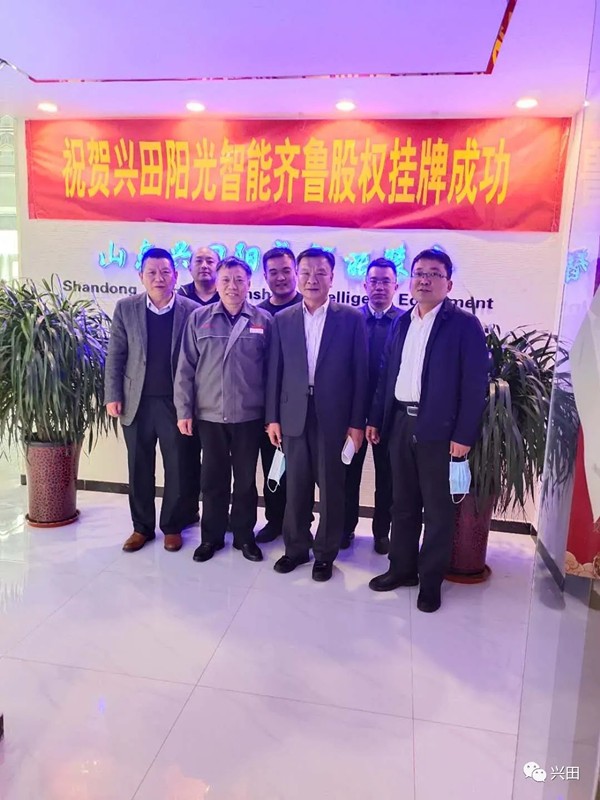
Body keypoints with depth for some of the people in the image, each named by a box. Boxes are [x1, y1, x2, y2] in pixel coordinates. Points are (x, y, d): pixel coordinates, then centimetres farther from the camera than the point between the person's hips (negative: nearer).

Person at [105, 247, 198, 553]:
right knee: (139, 470, 11)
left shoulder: (191, 310, -3)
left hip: (175, 403, -1)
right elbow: (115, 356, 4)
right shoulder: (125, 308, 2)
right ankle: (142, 527, 28)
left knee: (177, 470, 7)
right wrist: (113, 396, -3)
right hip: (137, 402, 2)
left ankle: (172, 527, 25)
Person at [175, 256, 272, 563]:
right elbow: (186, 367, 2)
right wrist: (184, 410, -2)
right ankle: (211, 536, 27)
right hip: (209, 414, 1)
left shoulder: (263, 320, 1)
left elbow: (271, 369, 2)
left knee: (246, 479, 11)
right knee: (213, 479, 11)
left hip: (249, 415, 0)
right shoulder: (199, 318, 2)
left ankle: (244, 535, 27)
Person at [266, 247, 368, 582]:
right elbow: (275, 371, 6)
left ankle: (326, 553, 24)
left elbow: (360, 373, -2)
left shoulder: (352, 318, -1)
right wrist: (273, 417, 3)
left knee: (331, 487, 8)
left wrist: (357, 422, -5)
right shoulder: (283, 319, 6)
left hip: (334, 416, -2)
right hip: (294, 415, 2)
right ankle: (296, 547, 29)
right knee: (296, 486, 12)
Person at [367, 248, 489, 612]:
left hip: (439, 429, -5)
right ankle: (402, 568, 31)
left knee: (438, 508, 7)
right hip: (400, 423, 5)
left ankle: (431, 579, 21)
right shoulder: (401, 322, 11)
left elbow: (475, 385, -10)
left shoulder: (465, 324, -6)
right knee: (403, 503, 16)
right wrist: (376, 419, 10)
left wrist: (464, 435, -14)